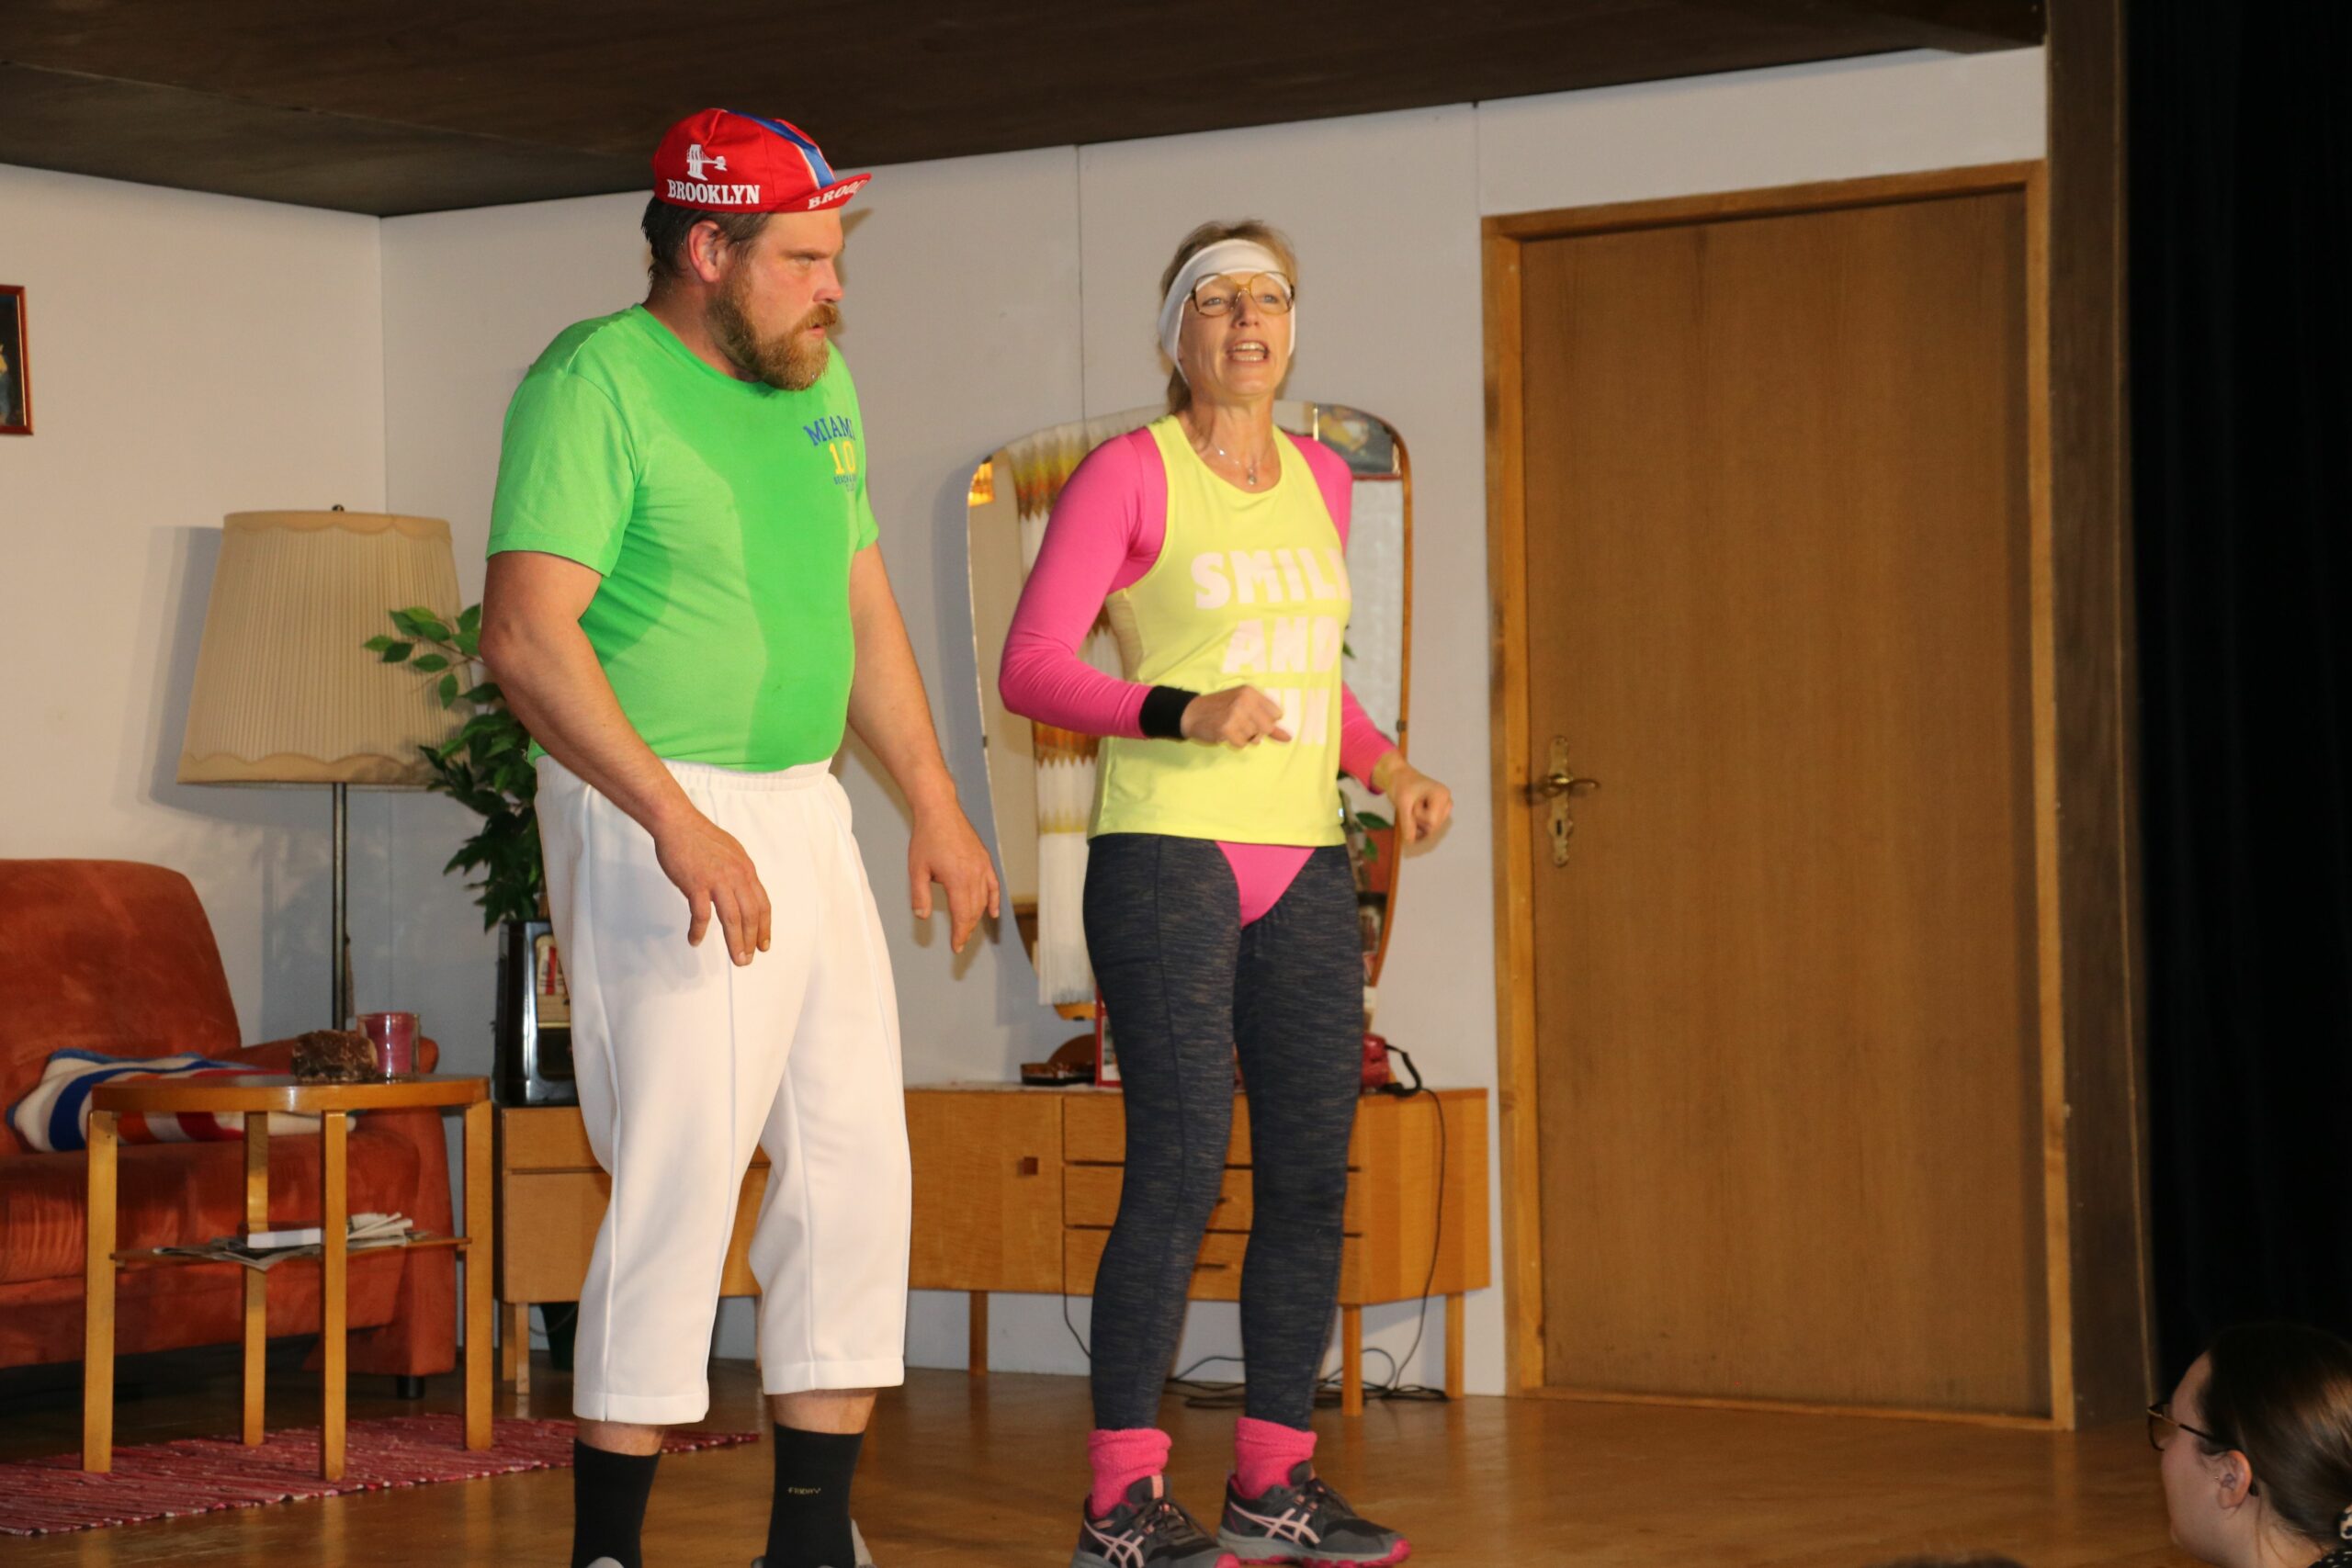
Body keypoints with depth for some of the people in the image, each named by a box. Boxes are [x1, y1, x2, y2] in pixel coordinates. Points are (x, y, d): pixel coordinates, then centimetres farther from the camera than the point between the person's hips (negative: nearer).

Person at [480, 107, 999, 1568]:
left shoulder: (818, 382, 13)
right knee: (680, 1187, -9)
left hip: (807, 816, 8)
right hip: (654, 822, -8)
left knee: (857, 1173, 8)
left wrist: (936, 804, 18)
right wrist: (679, 823, -29)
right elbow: (529, 635, -22)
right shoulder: (596, 382, -13)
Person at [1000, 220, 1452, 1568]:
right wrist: (1183, 715, -23)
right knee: (1182, 1165, -13)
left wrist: (1391, 766, 6)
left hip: (1304, 864, 6)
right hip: (1166, 850, -6)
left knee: (1313, 1170, 3)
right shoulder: (1128, 473, -3)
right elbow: (1032, 667, -9)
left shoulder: (1319, 479, 15)